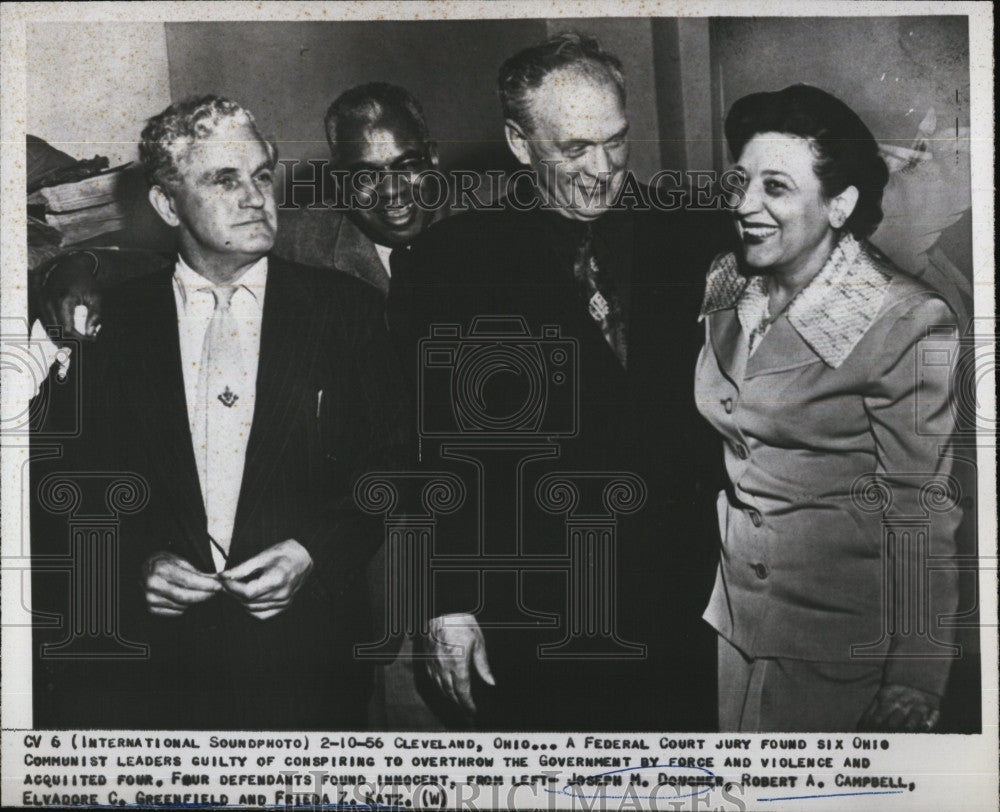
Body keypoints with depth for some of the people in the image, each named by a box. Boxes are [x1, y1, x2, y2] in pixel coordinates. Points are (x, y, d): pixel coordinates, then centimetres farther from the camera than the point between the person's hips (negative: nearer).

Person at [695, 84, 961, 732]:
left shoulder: (907, 324, -17)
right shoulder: (727, 286, 2)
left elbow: (920, 515, -15)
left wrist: (913, 691, -15)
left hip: (840, 636, -6)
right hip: (734, 615, 6)